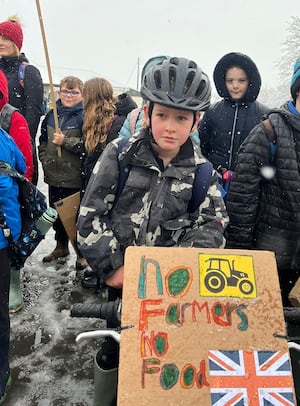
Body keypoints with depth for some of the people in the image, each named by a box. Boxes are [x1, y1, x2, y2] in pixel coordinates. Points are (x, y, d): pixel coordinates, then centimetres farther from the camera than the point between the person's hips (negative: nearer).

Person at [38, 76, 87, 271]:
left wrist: (65, 142, -20)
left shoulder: (84, 116, -10)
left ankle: (82, 252, 22)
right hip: (54, 175, 7)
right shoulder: (52, 114, 9)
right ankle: (61, 247, 38)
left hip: (75, 178, -6)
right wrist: (44, 158, 6)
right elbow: (43, 139, 18)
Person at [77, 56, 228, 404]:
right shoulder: (120, 153, -13)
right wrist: (112, 267, -14)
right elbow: (90, 214, -12)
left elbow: (213, 224, -6)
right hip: (119, 273, -1)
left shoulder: (201, 170, -8)